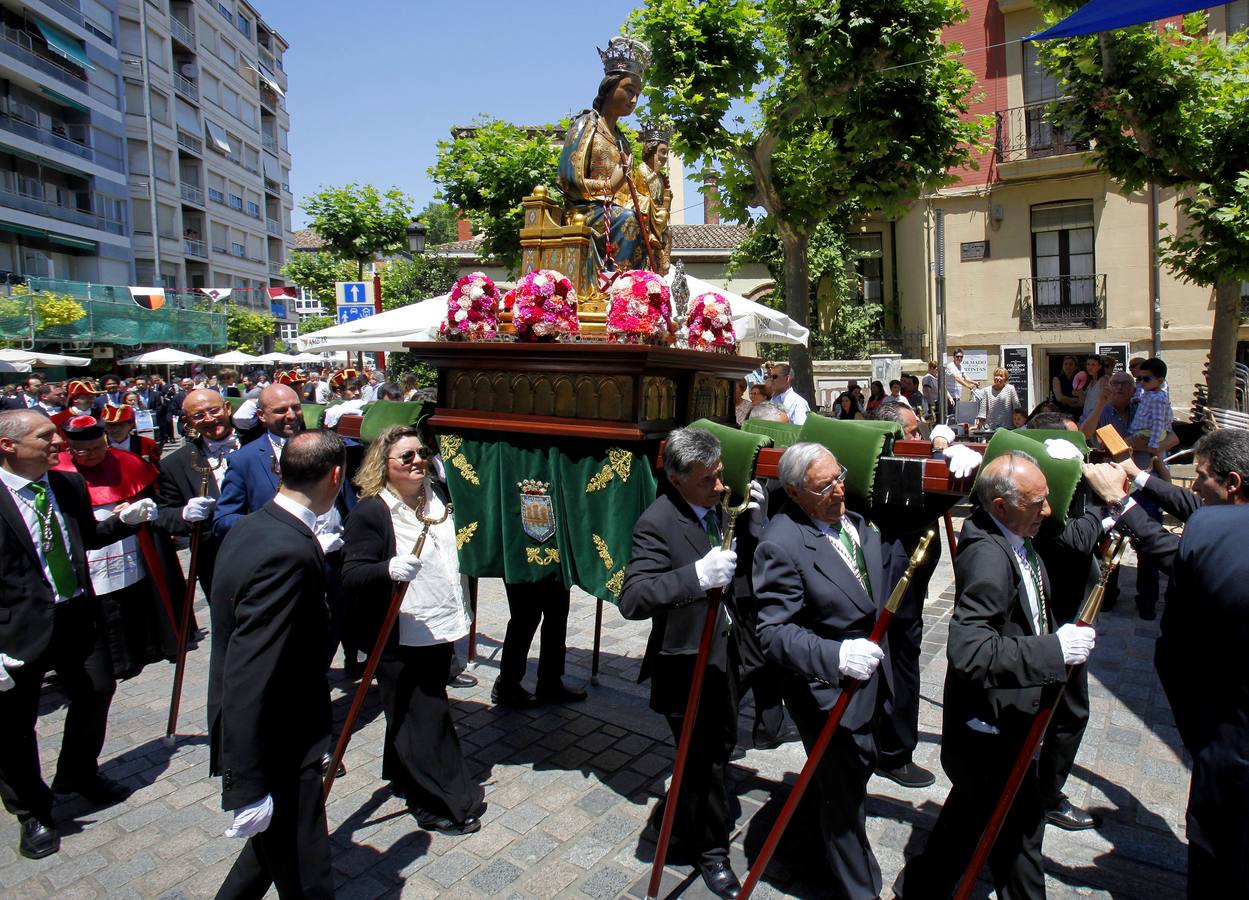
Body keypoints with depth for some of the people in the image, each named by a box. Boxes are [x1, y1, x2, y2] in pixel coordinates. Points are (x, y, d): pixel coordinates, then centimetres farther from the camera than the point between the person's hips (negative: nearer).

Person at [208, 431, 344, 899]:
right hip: (278, 746, -9)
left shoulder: (251, 527, 2)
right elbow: (250, 676, -31)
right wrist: (247, 787, -27)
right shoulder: (289, 553, -30)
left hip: (263, 733, 9)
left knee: (275, 844, 29)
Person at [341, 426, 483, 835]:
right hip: (401, 638, -7)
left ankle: (404, 776, 41)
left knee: (418, 715, 22)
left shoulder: (438, 493, 5)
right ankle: (445, 803, 17)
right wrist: (389, 570, -37)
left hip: (441, 628, 7)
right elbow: (351, 576, -21)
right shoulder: (368, 512, -16)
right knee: (425, 721, 2)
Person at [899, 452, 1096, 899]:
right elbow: (968, 650, -38)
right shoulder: (987, 557, -29)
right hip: (992, 726, -10)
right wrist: (1054, 650, -34)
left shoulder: (1014, 541, 1)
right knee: (1019, 828, 10)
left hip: (999, 716, 10)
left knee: (970, 811, 26)